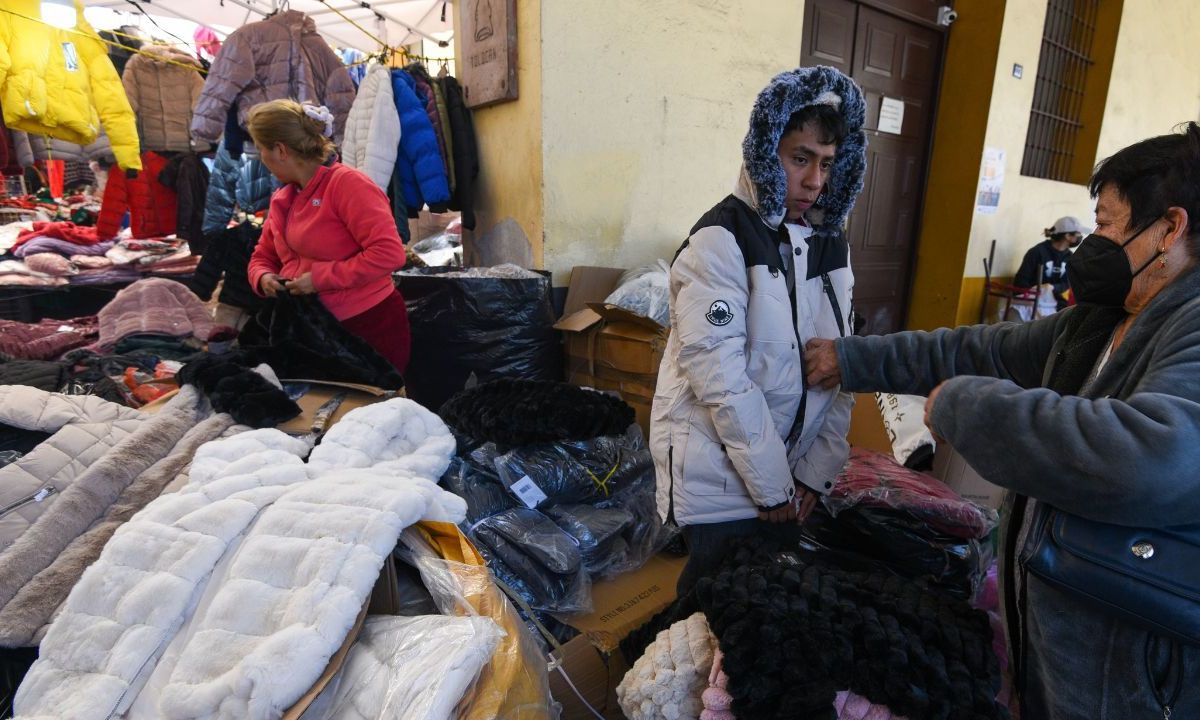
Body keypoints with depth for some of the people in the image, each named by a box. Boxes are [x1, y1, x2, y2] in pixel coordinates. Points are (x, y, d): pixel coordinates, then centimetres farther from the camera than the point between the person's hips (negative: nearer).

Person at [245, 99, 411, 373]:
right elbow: (262, 257, 21)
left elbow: (389, 254, -25)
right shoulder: (281, 200, 10)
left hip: (370, 327, -7)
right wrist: (263, 278, -4)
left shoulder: (347, 183, -15)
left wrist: (319, 278, -22)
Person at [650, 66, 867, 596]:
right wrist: (771, 484, -14)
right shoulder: (721, 239, -15)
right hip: (719, 476, -6)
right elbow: (720, 376, -20)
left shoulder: (829, 242, 5)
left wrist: (816, 471, -2)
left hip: (791, 472, 6)